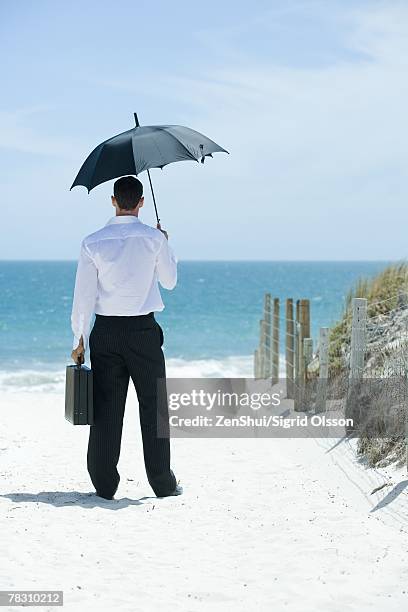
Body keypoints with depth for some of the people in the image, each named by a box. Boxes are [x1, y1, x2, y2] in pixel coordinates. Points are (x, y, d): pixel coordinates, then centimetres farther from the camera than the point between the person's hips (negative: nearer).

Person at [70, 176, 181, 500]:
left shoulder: (93, 243, -2)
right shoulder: (154, 238, -5)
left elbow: (84, 295, -2)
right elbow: (170, 281, 8)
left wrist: (79, 339, 5)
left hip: (105, 331, 2)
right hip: (143, 329, -1)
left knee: (106, 407, 6)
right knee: (154, 406, 7)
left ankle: (104, 484, 9)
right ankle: (163, 483, 10)